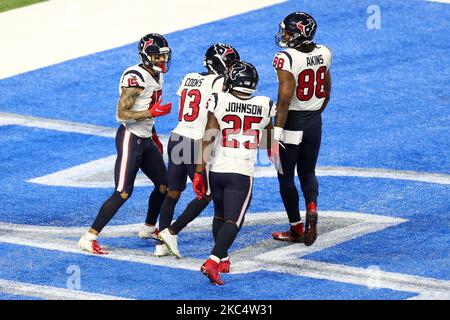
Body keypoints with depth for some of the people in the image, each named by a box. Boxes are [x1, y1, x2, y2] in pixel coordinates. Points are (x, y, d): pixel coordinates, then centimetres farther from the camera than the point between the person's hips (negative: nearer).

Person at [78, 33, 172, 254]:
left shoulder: (156, 76, 10)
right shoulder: (135, 78, -20)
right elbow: (121, 114, -22)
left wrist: (155, 137, 23)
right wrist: (152, 113, -27)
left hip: (145, 139, 9)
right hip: (130, 138, -9)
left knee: (164, 185, 15)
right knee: (123, 193, -13)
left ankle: (149, 228, 37)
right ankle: (89, 238, -11)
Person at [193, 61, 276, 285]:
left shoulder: (219, 101, -4)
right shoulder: (264, 106, 2)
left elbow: (208, 139, -7)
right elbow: (269, 139, 20)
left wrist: (199, 172, -3)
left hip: (216, 170, 1)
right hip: (242, 174, -1)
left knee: (220, 216, 21)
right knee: (232, 221, -5)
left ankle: (221, 258, 29)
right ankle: (213, 261, -21)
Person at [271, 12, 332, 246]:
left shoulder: (286, 58, -21)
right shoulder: (323, 54, 1)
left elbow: (285, 97, -24)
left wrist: (277, 129, -20)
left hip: (291, 122, -6)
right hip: (314, 122, 6)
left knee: (285, 176, 10)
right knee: (307, 172, 20)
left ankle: (296, 229, 17)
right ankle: (312, 208, -8)